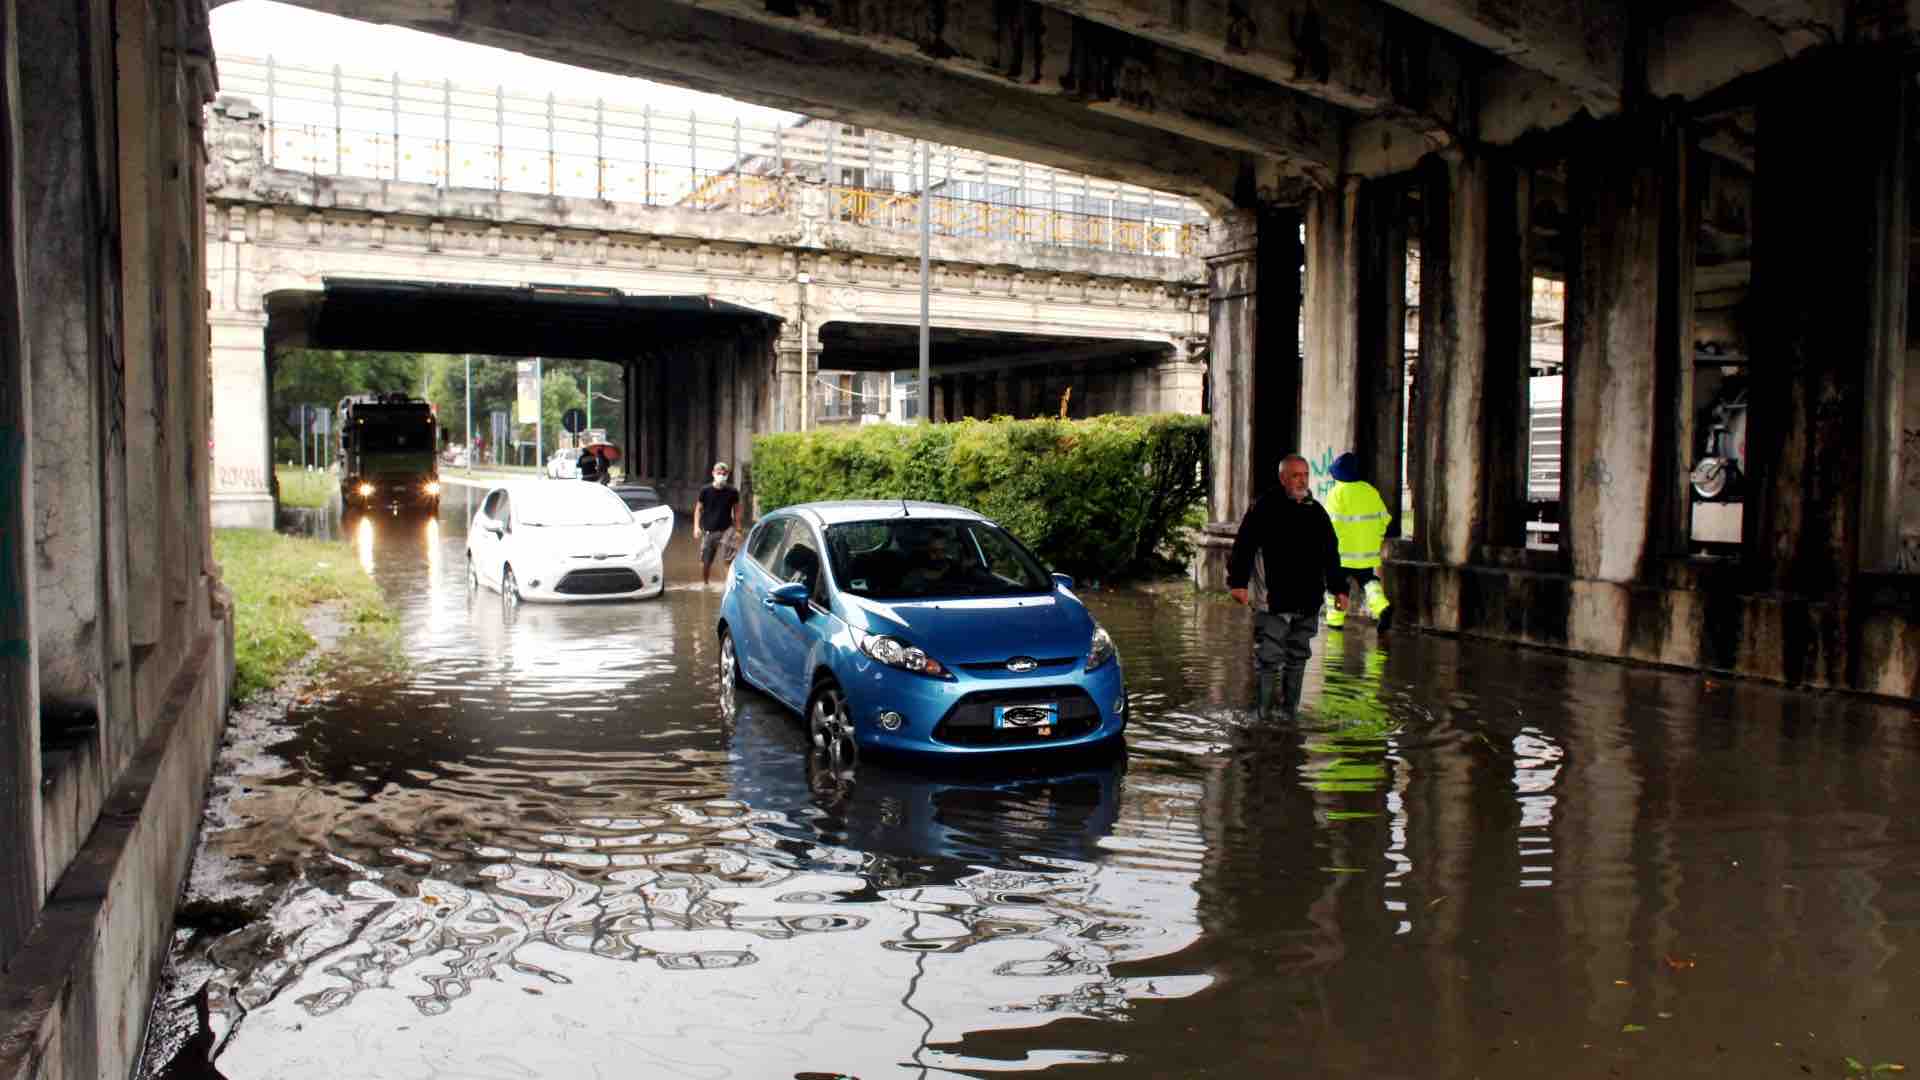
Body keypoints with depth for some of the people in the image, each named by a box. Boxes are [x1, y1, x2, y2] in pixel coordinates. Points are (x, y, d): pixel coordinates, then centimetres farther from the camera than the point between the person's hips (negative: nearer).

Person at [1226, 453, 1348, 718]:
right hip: (1273, 599, -5)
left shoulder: (1316, 511, 14)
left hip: (1308, 601, 5)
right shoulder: (1264, 507, -3)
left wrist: (1339, 588, 16)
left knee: (1297, 658, 11)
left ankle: (1290, 712, 20)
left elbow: (1330, 554, 20)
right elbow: (1244, 546, -7)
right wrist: (1238, 582, -15)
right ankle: (1268, 714, 0)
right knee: (1270, 658, -6)